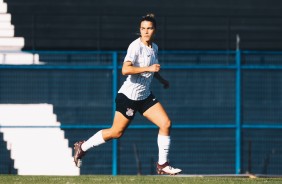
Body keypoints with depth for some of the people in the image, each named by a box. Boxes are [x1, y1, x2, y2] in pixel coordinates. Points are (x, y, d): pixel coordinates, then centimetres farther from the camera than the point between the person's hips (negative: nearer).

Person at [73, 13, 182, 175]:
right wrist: (148, 68, -34)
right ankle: (83, 147, 20)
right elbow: (125, 70, -31)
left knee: (166, 123, -5)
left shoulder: (154, 48, 8)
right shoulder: (136, 46, -18)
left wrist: (161, 80, 16)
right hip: (129, 96, -7)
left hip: (145, 96, 7)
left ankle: (162, 165, 3)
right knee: (117, 133, 0)